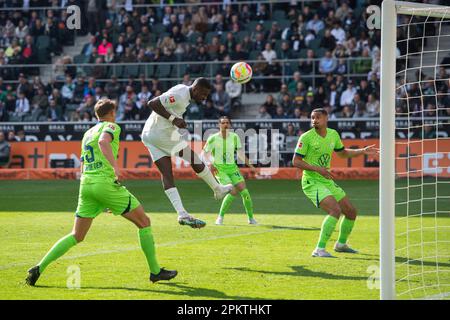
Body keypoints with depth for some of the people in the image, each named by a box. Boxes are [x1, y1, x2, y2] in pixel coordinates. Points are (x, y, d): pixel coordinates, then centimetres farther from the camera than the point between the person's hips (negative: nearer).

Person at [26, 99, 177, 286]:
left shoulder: (87, 134, 23)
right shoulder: (111, 126, 0)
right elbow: (103, 141, -24)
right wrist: (115, 166, -32)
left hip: (86, 184, 7)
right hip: (105, 183, -7)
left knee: (76, 236, 10)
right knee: (144, 222, 7)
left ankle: (39, 269, -3)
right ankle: (155, 271, 8)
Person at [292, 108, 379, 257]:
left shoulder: (333, 134, 5)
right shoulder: (306, 137, -14)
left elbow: (342, 153, 23)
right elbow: (296, 161, -14)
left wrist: (363, 151, 13)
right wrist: (318, 169, -24)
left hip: (328, 181, 7)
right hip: (312, 182, -7)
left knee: (351, 212, 12)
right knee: (335, 210, -26)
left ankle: (341, 244, 34)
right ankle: (319, 249, -22)